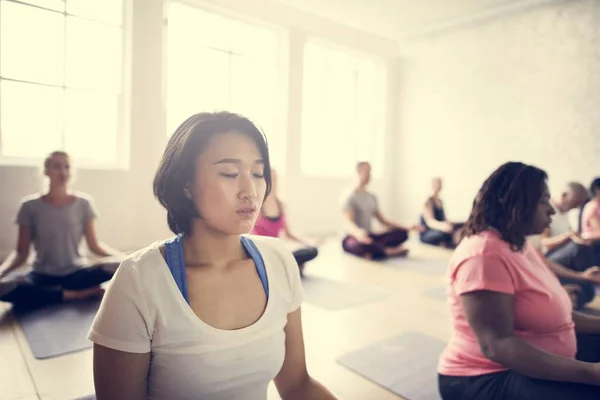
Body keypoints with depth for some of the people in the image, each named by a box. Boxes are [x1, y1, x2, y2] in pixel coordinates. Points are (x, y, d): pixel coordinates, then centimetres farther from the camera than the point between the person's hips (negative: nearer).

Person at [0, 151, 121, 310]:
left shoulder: (83, 203, -1)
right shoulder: (30, 205, -2)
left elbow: (94, 245, 1)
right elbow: (21, 252, -1)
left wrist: (119, 256, -18)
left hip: (76, 273, 0)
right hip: (42, 276, 0)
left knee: (115, 266, -29)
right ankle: (83, 294, -20)